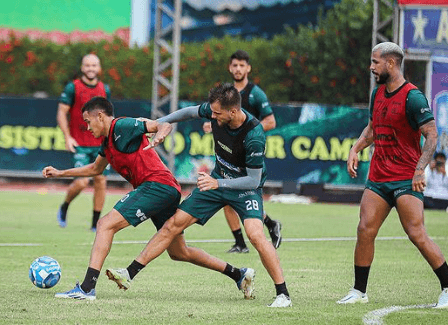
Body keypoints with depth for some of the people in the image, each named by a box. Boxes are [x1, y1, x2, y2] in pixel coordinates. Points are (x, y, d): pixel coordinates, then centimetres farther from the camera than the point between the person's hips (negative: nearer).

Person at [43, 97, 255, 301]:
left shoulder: (121, 127, -6)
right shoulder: (108, 141, 22)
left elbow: (164, 125, -14)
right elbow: (95, 169, 39)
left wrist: (159, 135, -36)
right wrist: (61, 173, 37)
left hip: (157, 185, -10)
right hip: (169, 191, 10)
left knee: (106, 225, -16)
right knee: (179, 253, 19)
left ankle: (87, 288, -25)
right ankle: (239, 275, 25)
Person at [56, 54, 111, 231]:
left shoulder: (104, 89, 10)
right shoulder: (72, 88, -3)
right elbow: (61, 112, -3)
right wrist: (68, 137, -12)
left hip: (100, 144, 4)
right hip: (80, 145, -4)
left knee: (100, 180, -3)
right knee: (82, 182, -14)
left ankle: (96, 223, 6)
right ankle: (64, 207, 16)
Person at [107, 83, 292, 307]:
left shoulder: (254, 136, -32)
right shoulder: (215, 111, -16)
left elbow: (253, 180, -27)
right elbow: (191, 112, 9)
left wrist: (218, 183, -35)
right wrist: (160, 122, 8)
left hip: (245, 187, -6)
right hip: (217, 180, 6)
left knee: (255, 235, -29)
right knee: (174, 224, 1)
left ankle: (282, 293, -17)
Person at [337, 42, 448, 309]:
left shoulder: (412, 97, -13)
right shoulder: (378, 93, 12)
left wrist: (420, 170, -27)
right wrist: (355, 150, 12)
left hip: (406, 180, -7)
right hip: (378, 177, 7)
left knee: (417, 235, -11)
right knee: (365, 230, -1)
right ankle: (359, 291, 8)